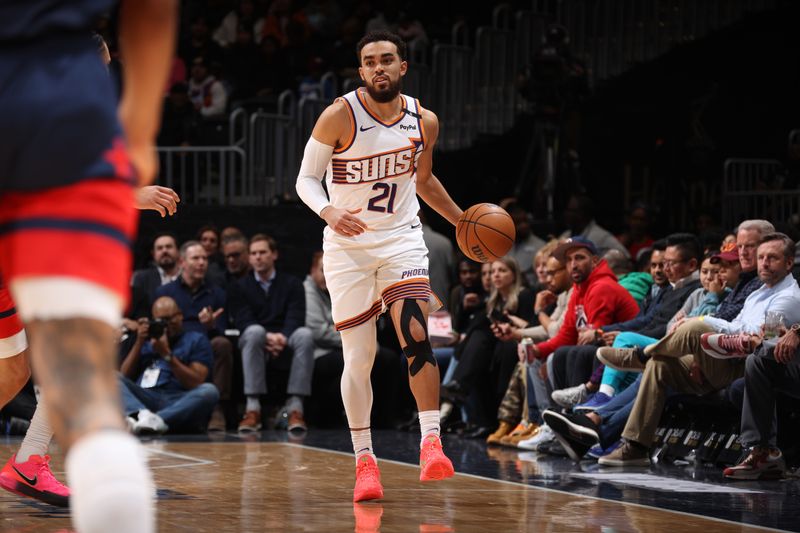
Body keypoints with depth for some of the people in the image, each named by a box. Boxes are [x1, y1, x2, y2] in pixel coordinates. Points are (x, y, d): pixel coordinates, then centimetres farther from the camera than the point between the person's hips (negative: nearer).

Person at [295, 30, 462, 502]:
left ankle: (431, 444, -17)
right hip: (348, 246, -2)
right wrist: (328, 211, -27)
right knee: (359, 356, 0)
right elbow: (306, 179, -8)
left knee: (417, 335, -18)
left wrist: (461, 220, 16)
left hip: (402, 239, 2)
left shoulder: (424, 122, 0)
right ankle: (364, 460, 11)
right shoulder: (340, 116, -13)